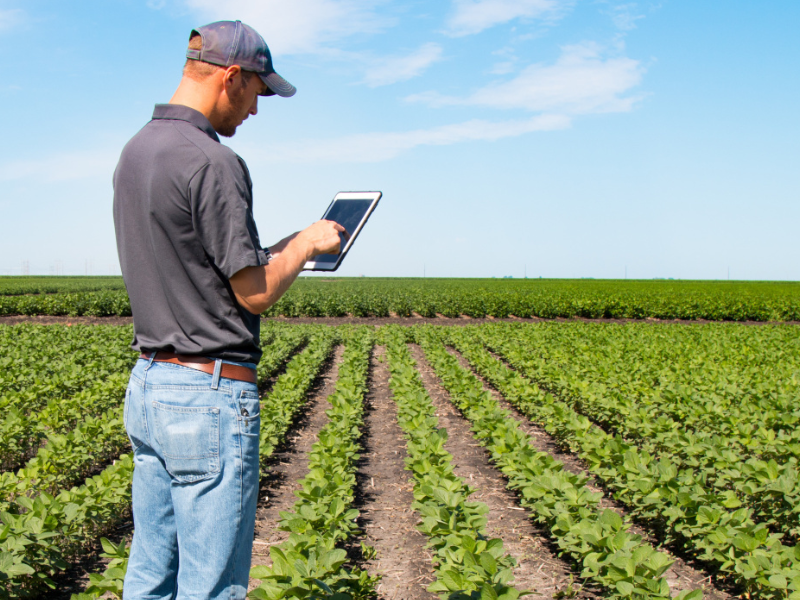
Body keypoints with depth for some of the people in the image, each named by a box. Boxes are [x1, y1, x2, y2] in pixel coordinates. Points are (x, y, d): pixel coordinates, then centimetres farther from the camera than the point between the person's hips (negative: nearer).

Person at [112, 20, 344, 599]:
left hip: (147, 383, 9)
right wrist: (307, 244, 4)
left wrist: (282, 249, 17)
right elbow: (254, 292, -14)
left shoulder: (134, 153, 12)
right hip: (210, 394, -9)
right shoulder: (214, 164, -17)